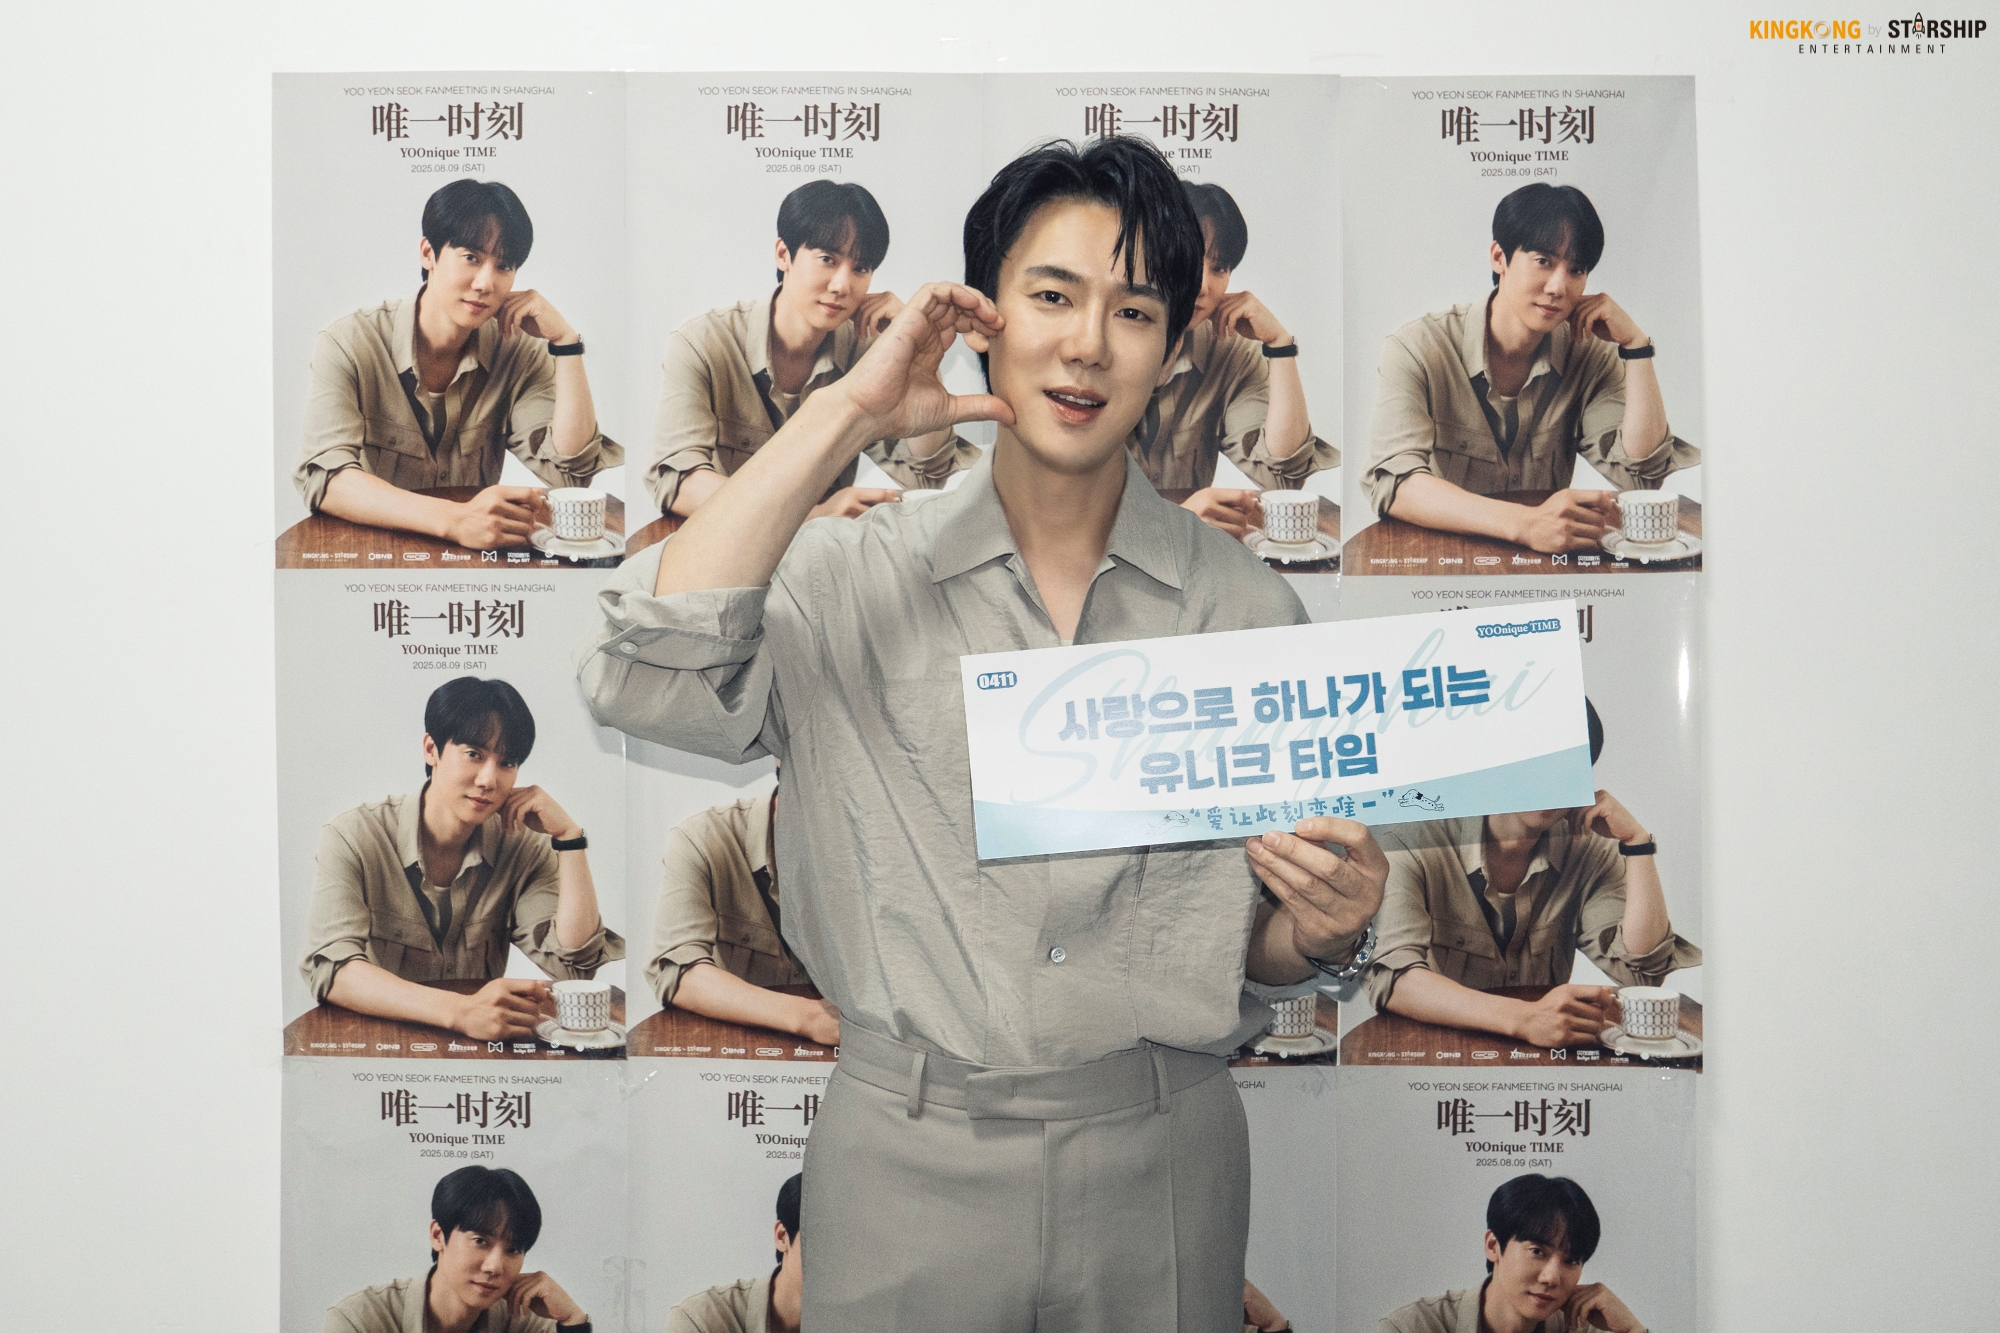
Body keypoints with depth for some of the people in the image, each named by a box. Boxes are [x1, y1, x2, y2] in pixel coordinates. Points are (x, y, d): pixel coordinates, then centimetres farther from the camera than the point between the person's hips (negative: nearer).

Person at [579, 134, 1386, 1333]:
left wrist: (1324, 928, -19)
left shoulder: (1245, 607, -1)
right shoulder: (852, 582, -4)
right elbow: (641, 679, -23)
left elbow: (1256, 942, 5)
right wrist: (844, 417, -19)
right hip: (912, 1157, -1)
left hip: (1159, 1161, 2)